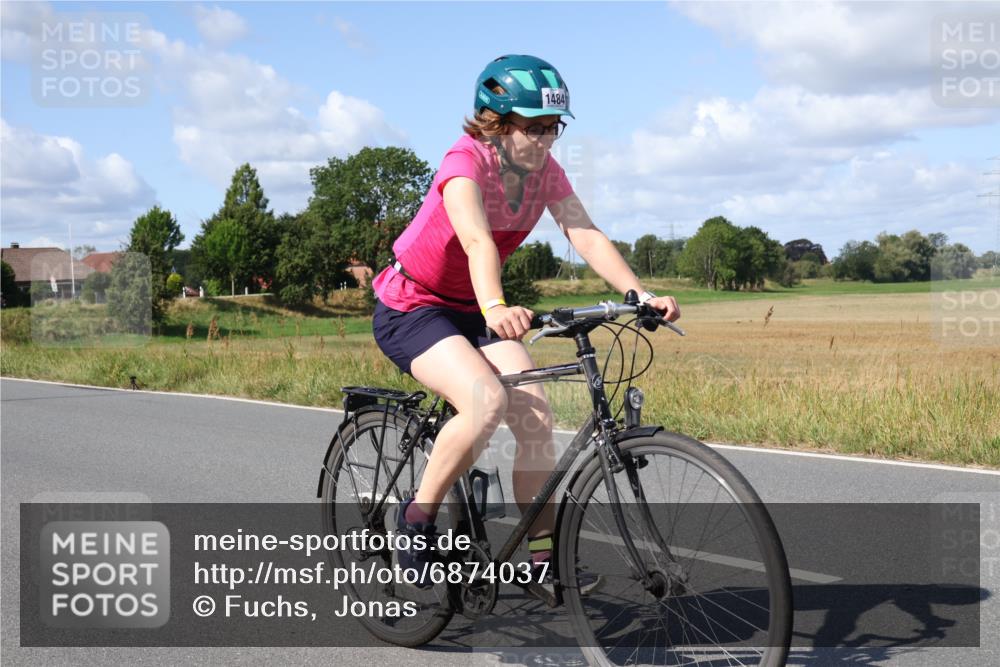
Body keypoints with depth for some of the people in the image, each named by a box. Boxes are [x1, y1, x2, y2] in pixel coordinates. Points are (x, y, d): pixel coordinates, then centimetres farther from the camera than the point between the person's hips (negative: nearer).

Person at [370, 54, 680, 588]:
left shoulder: (546, 172, -6)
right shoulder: (466, 162, -25)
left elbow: (587, 237, -17)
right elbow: (477, 242, -42)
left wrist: (641, 294, -32)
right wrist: (496, 309, -60)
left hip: (468, 308, 6)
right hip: (410, 308, -6)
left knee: (537, 415, -11)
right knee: (486, 401, -30)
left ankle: (544, 555, 1)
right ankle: (417, 518, -11)